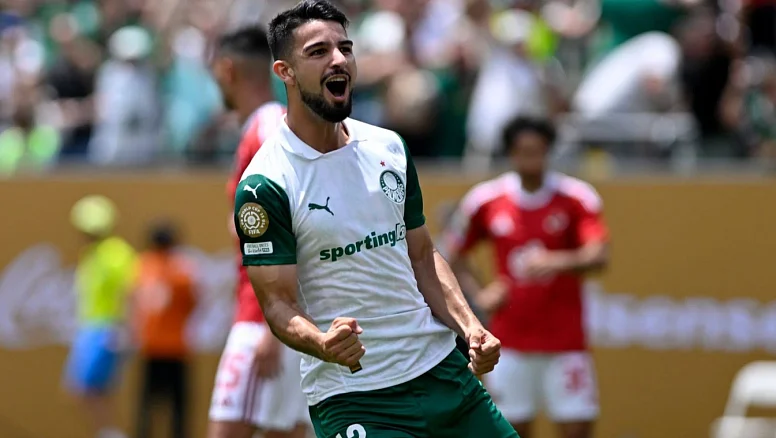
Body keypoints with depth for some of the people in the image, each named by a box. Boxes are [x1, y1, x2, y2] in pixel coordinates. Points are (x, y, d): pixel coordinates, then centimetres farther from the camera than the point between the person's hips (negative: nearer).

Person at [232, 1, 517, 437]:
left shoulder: (389, 147, 9)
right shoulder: (265, 185, -11)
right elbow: (279, 303, -12)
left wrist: (469, 327, 0)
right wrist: (323, 344, -32)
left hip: (441, 366, 6)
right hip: (351, 396, -6)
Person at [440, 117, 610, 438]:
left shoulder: (577, 198, -5)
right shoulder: (485, 201, 0)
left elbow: (597, 256, -17)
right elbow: (452, 255, 12)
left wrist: (558, 261, -36)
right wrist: (479, 294, -4)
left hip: (565, 342, -1)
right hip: (509, 342, 1)